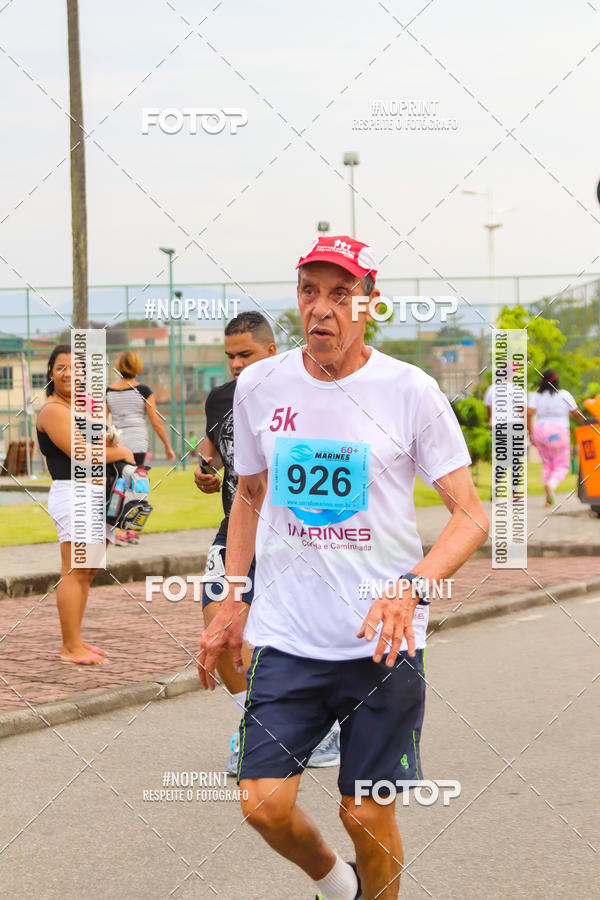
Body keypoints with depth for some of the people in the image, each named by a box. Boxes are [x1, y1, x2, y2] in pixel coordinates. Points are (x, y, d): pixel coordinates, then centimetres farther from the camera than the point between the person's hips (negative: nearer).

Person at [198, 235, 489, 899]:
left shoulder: (410, 391, -6)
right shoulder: (259, 385, 5)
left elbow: (472, 516, -7)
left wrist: (411, 588, -24)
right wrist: (229, 606, 15)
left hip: (383, 638, -2)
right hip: (285, 636, 3)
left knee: (366, 815, 0)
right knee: (265, 804, -6)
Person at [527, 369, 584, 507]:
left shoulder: (536, 395, 2)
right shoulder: (564, 395, -5)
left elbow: (529, 413, -10)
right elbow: (576, 413, 1)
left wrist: (531, 433, -4)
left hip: (540, 431, 4)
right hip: (558, 434, -4)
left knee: (547, 464, 17)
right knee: (562, 466, 6)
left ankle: (549, 499, 6)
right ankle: (551, 485, -26)